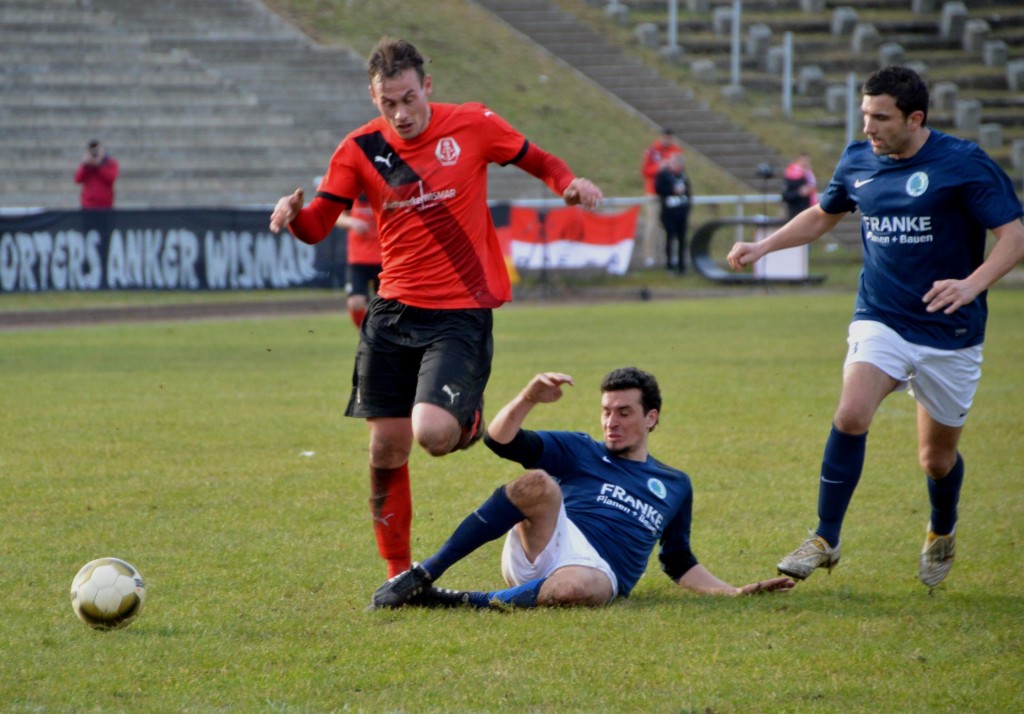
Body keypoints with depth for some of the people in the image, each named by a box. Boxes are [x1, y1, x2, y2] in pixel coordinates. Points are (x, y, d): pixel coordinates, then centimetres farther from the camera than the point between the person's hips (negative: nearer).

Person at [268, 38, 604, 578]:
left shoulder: (472, 126, -4)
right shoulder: (360, 149, 0)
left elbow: (537, 161, 10)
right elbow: (317, 227, 1)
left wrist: (569, 184, -11)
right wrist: (292, 214, -22)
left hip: (460, 314, -3)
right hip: (393, 311, 3)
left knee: (433, 433, -22)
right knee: (387, 447, 3)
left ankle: (469, 421, 15)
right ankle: (398, 573, 19)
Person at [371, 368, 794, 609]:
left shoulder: (675, 486, 28)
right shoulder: (577, 451, 21)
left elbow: (679, 563, 32)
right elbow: (500, 439, 10)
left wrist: (734, 592, 19)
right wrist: (530, 397, -9)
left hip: (599, 570, 0)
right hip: (541, 549, 0)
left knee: (578, 588, -42)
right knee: (539, 483, -34)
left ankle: (461, 601, -31)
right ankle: (424, 576, -34)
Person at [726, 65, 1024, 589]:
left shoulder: (964, 165, -13)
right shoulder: (858, 162, 3)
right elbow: (823, 215, 23)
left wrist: (971, 285, -30)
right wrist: (763, 247, 11)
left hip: (950, 332, -3)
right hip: (880, 321, 3)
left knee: (937, 457, 9)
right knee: (852, 414, -24)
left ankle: (942, 533, 42)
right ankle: (825, 540, -16)